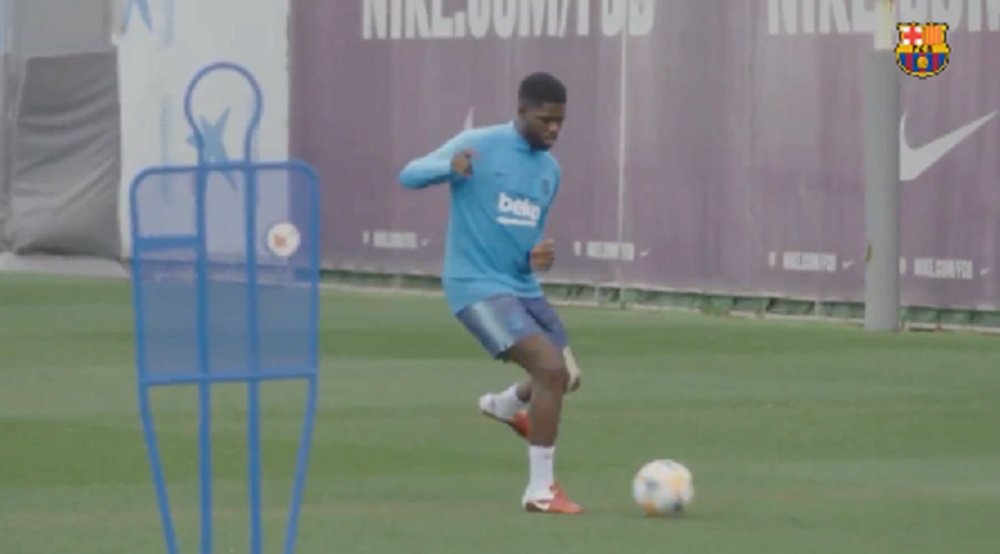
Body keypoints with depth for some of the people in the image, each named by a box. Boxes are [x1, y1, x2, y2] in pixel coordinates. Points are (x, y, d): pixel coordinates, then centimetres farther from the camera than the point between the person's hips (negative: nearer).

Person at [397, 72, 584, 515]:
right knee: (551, 368, -21)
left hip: (523, 287, 8)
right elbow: (409, 176, -14)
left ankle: (505, 406, 50)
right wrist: (449, 167, -37)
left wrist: (539, 255, -4)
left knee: (567, 377, 16)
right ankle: (541, 490, -12)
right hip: (478, 287, -8)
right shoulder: (478, 145, -11)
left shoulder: (550, 170, 9)